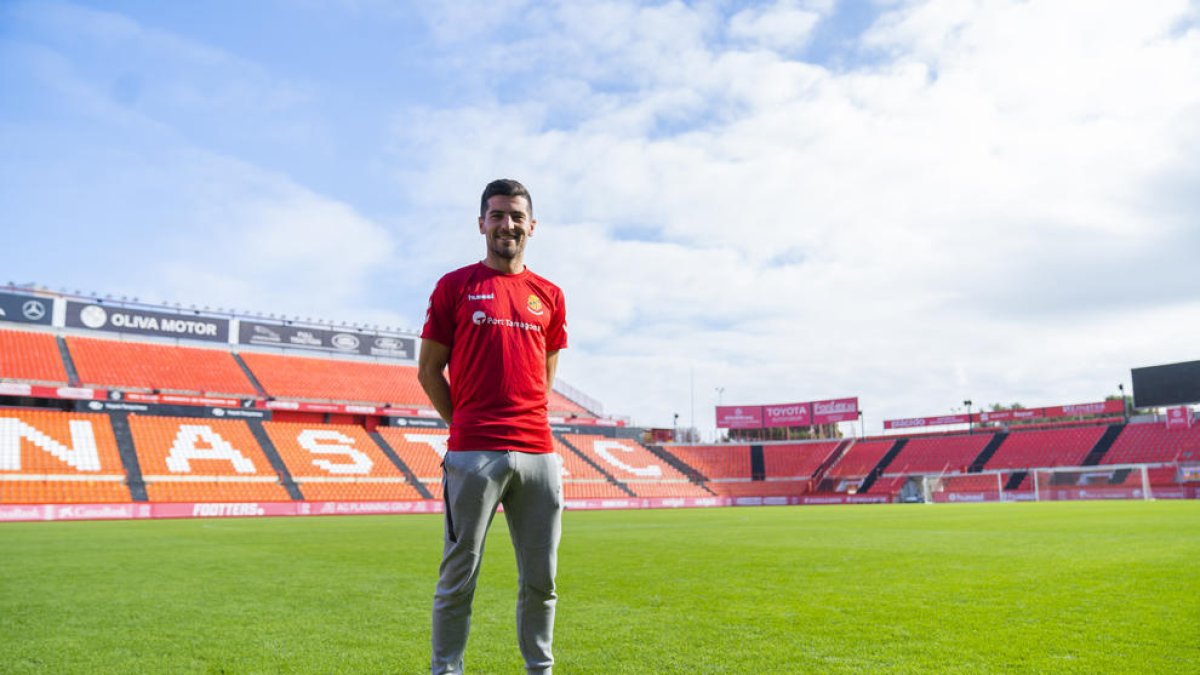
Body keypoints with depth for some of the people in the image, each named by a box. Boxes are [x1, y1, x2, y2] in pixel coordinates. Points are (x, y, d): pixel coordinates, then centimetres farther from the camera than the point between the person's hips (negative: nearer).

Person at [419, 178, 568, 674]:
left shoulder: (549, 296, 14)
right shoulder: (455, 285, 5)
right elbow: (429, 369, 6)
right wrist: (468, 426, 6)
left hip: (538, 452, 4)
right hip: (473, 455, -3)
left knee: (541, 579, 10)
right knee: (459, 578, 2)